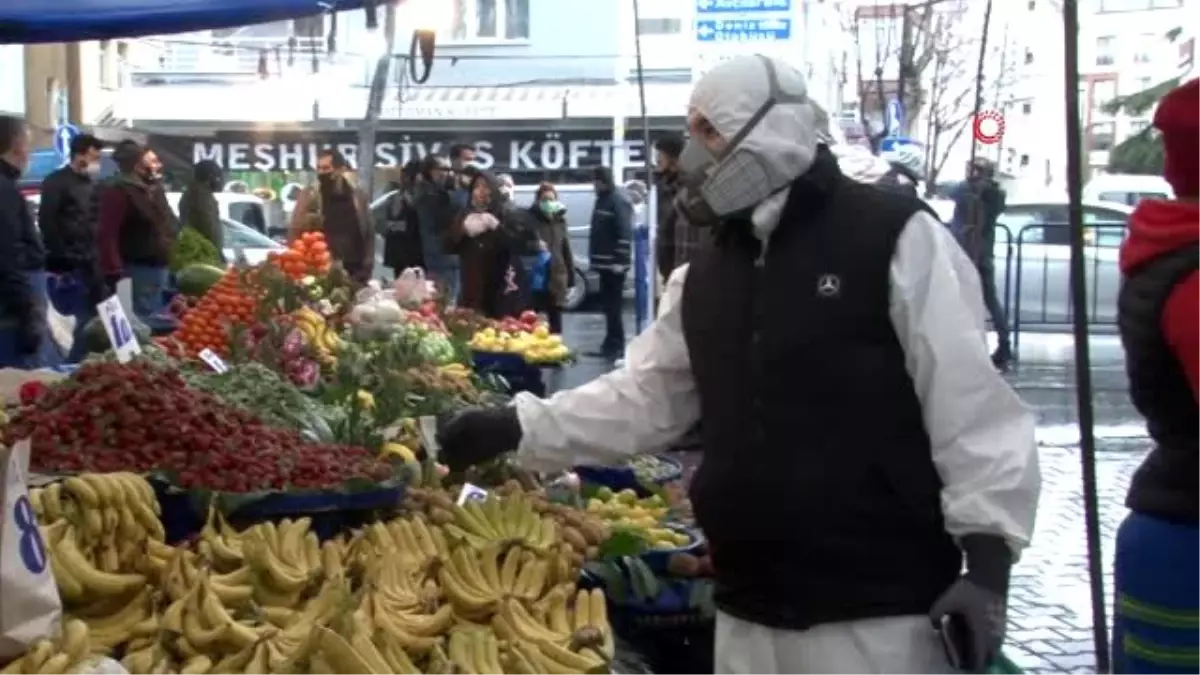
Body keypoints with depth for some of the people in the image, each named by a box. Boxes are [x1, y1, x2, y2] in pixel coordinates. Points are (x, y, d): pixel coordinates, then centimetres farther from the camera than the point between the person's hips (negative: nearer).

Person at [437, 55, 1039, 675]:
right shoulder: (705, 275, 11)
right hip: (748, 609, 6)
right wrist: (513, 427, 5)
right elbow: (642, 396, 14)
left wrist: (986, 558, -13)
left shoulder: (894, 236, -9)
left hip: (878, 609, -6)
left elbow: (971, 401, -10)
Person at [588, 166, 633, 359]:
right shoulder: (602, 199, 17)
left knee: (612, 305, -8)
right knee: (607, 305, 12)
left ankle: (616, 346, -4)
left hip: (614, 263, -9)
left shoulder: (619, 201, -12)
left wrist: (620, 260, -23)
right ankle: (611, 344, 18)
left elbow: (625, 232, -19)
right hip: (603, 262, 9)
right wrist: (595, 258, 19)